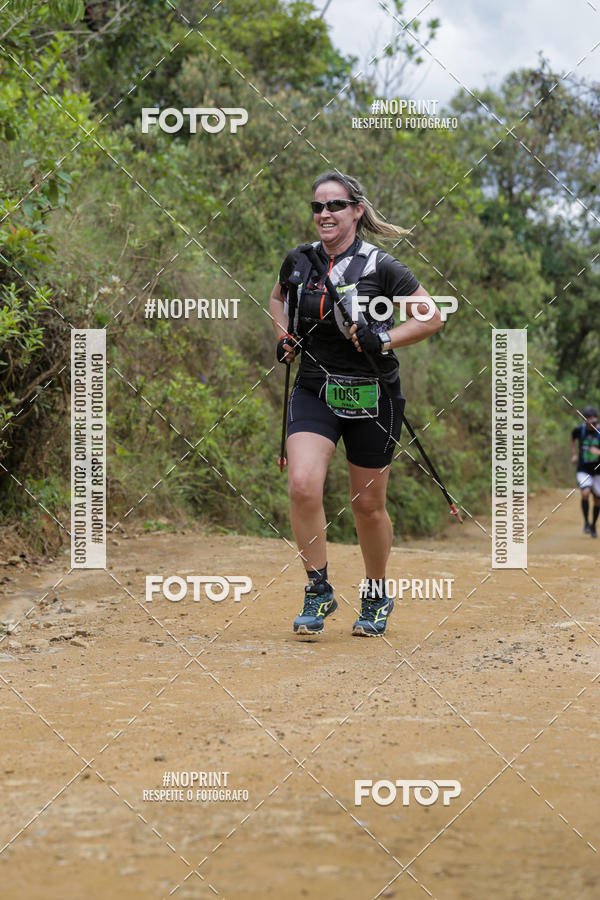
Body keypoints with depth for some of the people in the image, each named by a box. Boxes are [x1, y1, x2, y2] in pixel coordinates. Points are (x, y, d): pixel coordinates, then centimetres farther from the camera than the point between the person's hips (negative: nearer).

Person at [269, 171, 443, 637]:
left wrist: (384, 341, -17)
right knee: (303, 485, -19)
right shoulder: (299, 261, 3)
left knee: (368, 506, 7)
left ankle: (377, 596, 30)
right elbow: (279, 296, 26)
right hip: (314, 390, 2)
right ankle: (319, 591, -4)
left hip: (372, 396, -2)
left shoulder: (380, 266, -8)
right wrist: (285, 339, 9)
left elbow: (433, 317, -5)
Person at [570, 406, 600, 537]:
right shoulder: (579, 430, -8)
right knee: (585, 493, -23)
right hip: (583, 470, 0)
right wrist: (574, 454, 11)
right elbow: (572, 438, 17)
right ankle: (586, 522, -7)